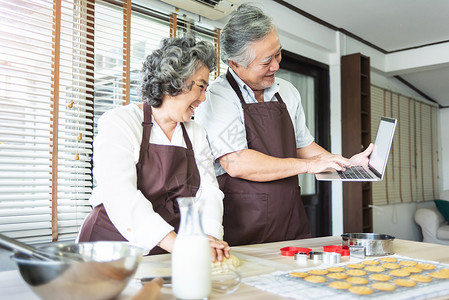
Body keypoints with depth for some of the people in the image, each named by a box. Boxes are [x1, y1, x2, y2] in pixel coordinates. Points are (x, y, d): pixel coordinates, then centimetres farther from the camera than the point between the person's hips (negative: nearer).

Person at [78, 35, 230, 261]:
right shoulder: (119, 123, -6)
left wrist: (210, 236, -16)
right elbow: (120, 197, -19)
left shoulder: (196, 135, 14)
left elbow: (208, 191, 5)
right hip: (113, 249, -4)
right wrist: (176, 243, -29)